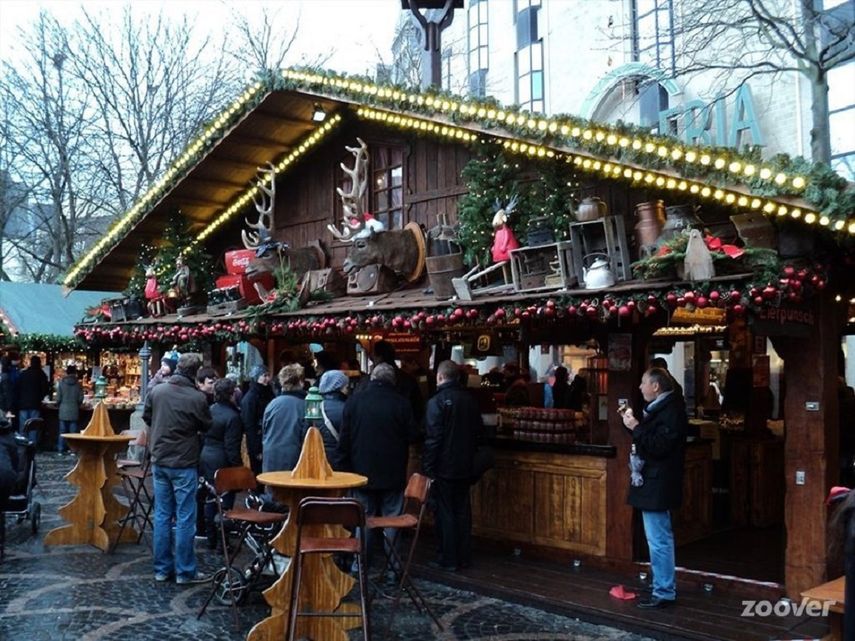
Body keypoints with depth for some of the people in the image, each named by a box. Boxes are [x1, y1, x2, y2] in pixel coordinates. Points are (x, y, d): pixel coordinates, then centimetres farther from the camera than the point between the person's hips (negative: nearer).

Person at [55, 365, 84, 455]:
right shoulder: (78, 384, -4)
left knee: (62, 431, 7)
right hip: (74, 410, 0)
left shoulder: (61, 383, -6)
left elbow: (58, 397, -4)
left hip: (63, 410, 0)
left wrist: (58, 406, 14)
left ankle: (61, 449, 8)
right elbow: (81, 398, -1)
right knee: (73, 431, 5)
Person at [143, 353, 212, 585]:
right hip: (184, 463, -5)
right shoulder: (197, 398, -18)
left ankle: (162, 568, 19)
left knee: (162, 516, 12)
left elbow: (146, 417, 12)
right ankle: (185, 571, 9)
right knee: (185, 518, 3)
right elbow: (206, 426, -3)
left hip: (159, 461, 5)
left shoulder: (156, 391, -4)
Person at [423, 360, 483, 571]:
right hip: (465, 466, 6)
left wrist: (427, 467, -12)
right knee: (463, 511, 13)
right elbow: (478, 430, 11)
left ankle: (449, 559, 10)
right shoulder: (470, 399, 3)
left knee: (446, 513, 3)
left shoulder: (437, 401, -16)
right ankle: (464, 557, 20)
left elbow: (433, 438, -18)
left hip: (444, 467, -6)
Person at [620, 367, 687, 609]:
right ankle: (667, 586, 29)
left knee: (659, 540, -5)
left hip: (657, 486, -11)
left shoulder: (670, 411, -19)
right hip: (655, 484, 11)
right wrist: (636, 424, 4)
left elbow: (658, 446, -26)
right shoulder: (662, 407, 13)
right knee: (661, 538, 18)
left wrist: (636, 427, -21)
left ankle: (663, 593, 3)